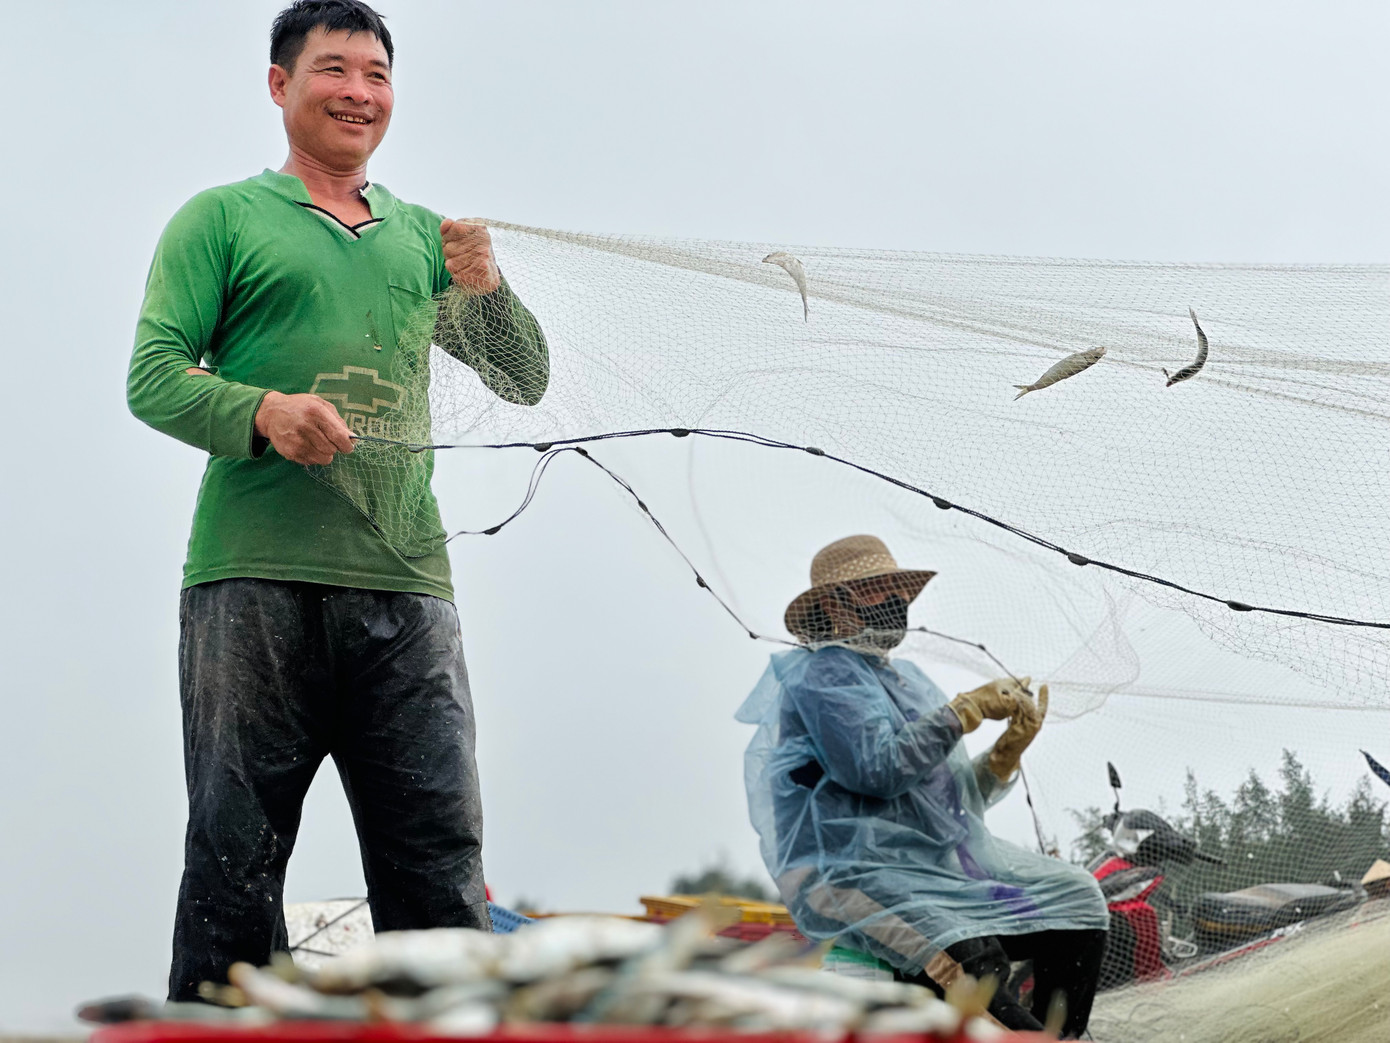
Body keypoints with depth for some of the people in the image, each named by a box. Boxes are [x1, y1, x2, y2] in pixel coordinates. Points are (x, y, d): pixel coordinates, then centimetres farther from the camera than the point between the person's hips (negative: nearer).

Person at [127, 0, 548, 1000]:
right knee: (236, 857, -3)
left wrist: (487, 289, 1)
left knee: (441, 861, -3)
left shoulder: (421, 236, 23)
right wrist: (264, 410, -18)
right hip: (254, 575, -3)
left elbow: (526, 382, 22)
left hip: (405, 582, 3)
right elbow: (153, 375, 1)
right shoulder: (222, 219, 12)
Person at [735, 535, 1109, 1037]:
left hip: (937, 861, 9)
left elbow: (954, 800, 19)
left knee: (1076, 896, -4)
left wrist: (1010, 748, 3)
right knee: (970, 958, -33)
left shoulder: (906, 679, 22)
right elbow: (878, 769, -21)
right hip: (850, 875, -9)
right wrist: (969, 709, -13)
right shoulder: (825, 674, -5)